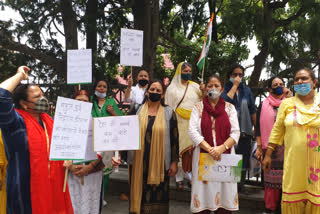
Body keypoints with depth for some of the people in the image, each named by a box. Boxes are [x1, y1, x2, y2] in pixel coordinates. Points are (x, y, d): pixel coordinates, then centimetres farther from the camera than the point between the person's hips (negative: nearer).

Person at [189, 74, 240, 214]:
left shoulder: (229, 107, 10)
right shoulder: (198, 107, 6)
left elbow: (236, 132, 2)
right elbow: (192, 131, -4)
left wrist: (221, 148, -13)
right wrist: (210, 149, -14)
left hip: (225, 156, 1)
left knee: (225, 195, 2)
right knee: (203, 198, 0)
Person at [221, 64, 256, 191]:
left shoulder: (246, 90, 14)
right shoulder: (225, 88, 4)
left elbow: (253, 110, 14)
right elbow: (224, 100, -18)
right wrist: (234, 86, -9)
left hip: (245, 131, 3)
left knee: (243, 160, 6)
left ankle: (240, 184, 18)